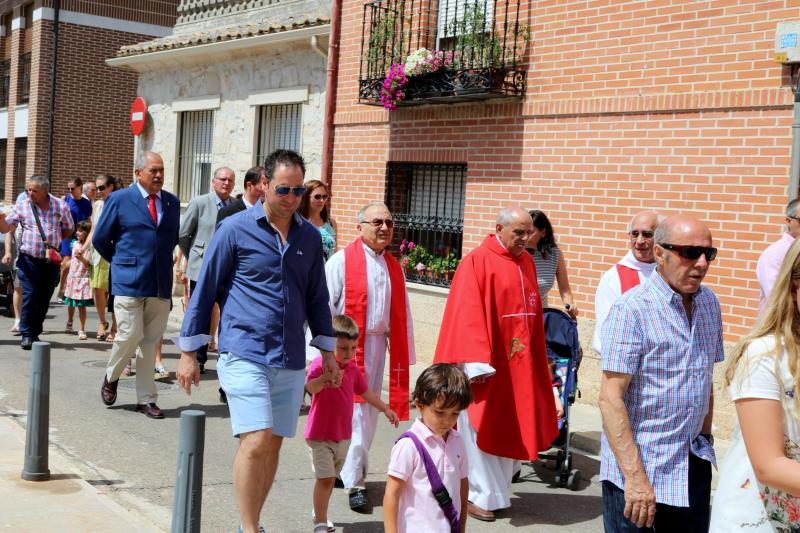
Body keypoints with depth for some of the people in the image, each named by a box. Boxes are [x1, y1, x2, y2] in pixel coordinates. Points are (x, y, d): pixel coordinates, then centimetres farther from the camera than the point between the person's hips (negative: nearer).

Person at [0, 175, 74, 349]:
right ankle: (26, 335, -1)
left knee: (44, 298, 8)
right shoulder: (22, 206, 0)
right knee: (29, 296, -8)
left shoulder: (60, 206, 1)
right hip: (29, 259, -1)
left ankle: (35, 333, 22)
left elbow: (69, 229, 14)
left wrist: (55, 241, 1)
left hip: (51, 261, 2)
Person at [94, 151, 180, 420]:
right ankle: (111, 376, 21)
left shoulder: (172, 203, 11)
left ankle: (146, 399, 14)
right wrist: (122, 263, 9)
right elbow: (100, 239, 5)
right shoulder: (119, 200, 0)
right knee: (130, 335, -9)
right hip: (128, 282, -3)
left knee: (151, 342, 5)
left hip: (161, 285, 3)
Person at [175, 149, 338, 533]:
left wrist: (327, 350, 15)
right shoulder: (235, 229, -3)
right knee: (256, 441, -14)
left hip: (290, 361, 5)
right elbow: (205, 290, 0)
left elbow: (316, 297, 18)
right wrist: (188, 352, 0)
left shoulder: (310, 237, 10)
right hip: (244, 354, -5)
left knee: (272, 445, 9)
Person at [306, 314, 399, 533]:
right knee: (325, 478, -11)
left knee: (331, 478, 16)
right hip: (320, 435, -6)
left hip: (343, 435, 7)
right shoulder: (320, 364, -17)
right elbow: (310, 386, -37)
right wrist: (325, 378, -58)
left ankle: (319, 514, 33)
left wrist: (385, 409, 26)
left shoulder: (353, 369, 5)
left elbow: (365, 392, 21)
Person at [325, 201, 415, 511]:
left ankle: (352, 471, 29)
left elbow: (402, 316, 12)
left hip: (378, 346, 6)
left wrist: (403, 355, 10)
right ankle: (354, 482, 3)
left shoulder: (394, 268, 10)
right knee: (352, 413, -5)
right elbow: (325, 308, -9)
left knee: (369, 413, 13)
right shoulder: (341, 261, -7)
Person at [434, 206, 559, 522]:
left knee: (508, 428, 12)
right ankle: (479, 495, 13)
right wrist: (476, 363, -21)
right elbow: (467, 315, -16)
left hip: (517, 364, 7)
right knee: (480, 429, 2)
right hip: (487, 364, -7)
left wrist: (536, 356, 16)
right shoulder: (477, 262, -11)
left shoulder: (526, 263, 10)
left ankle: (497, 491, 24)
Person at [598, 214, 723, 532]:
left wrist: (705, 440, 18)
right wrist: (634, 476, -22)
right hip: (638, 467, -6)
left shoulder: (709, 302, 6)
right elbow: (610, 398, -19)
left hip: (694, 465, 6)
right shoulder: (632, 309, -15)